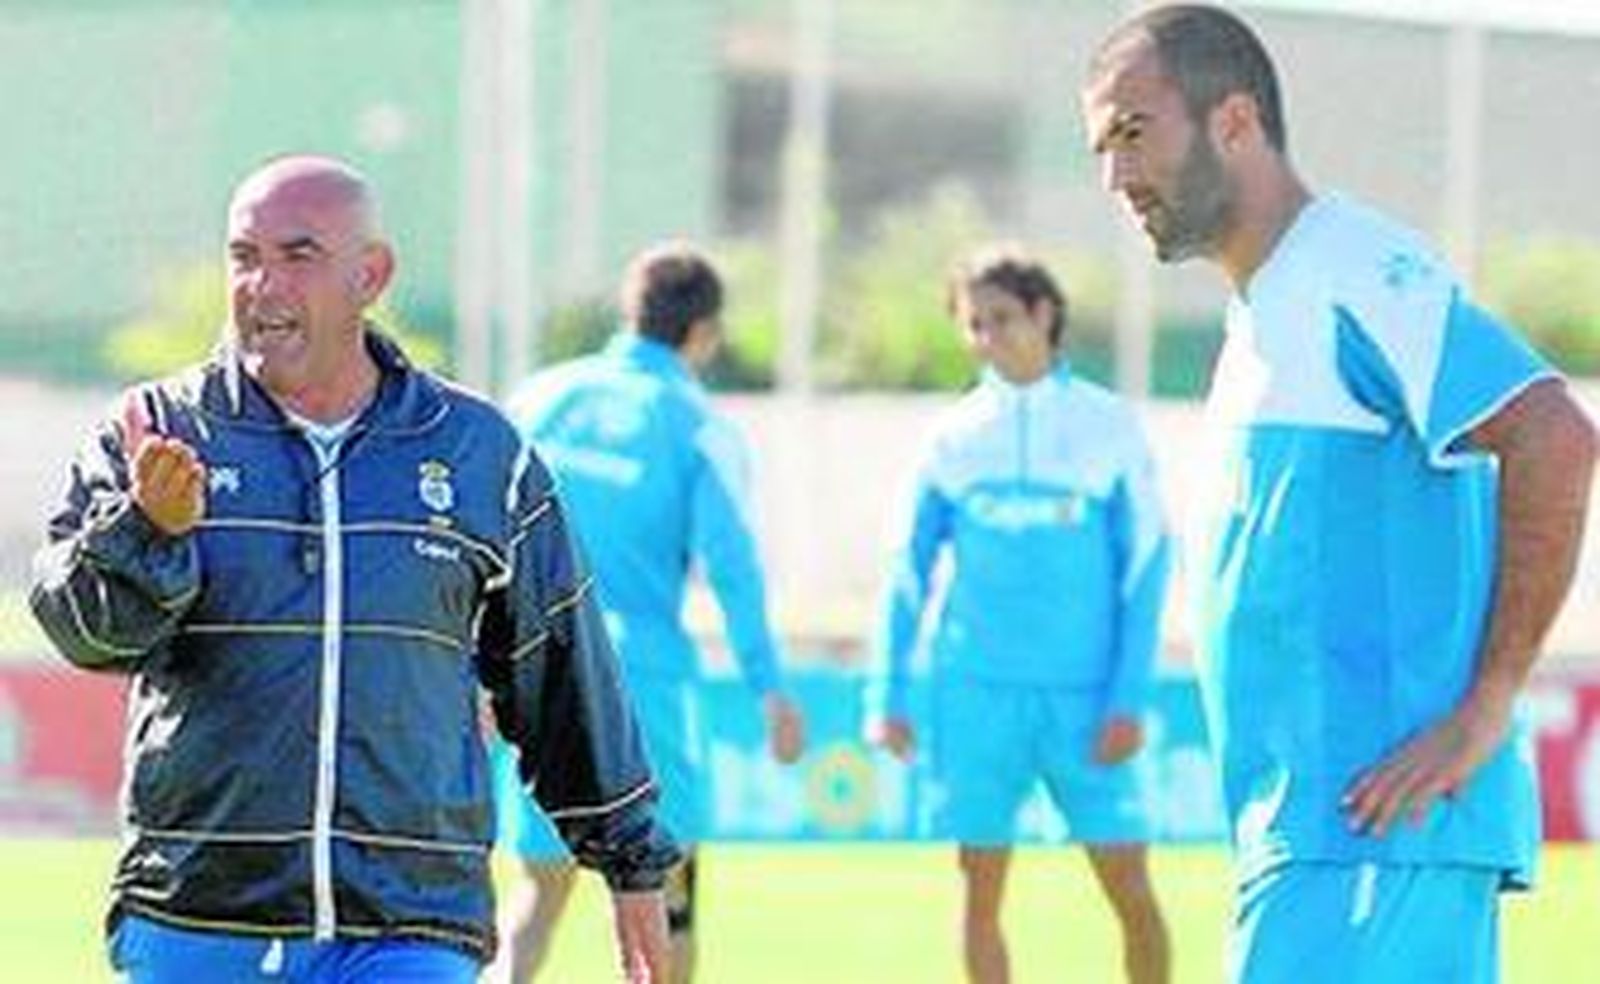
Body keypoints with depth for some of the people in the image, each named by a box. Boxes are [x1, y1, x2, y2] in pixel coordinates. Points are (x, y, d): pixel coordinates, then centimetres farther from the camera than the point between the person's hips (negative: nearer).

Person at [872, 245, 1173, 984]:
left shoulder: (1109, 427, 1)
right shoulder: (954, 437, 7)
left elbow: (1144, 567, 1)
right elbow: (910, 572, 11)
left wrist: (1129, 699, -6)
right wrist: (892, 696, 4)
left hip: (1085, 696, -2)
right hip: (979, 693, 2)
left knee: (1130, 889, -4)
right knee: (980, 894, 3)